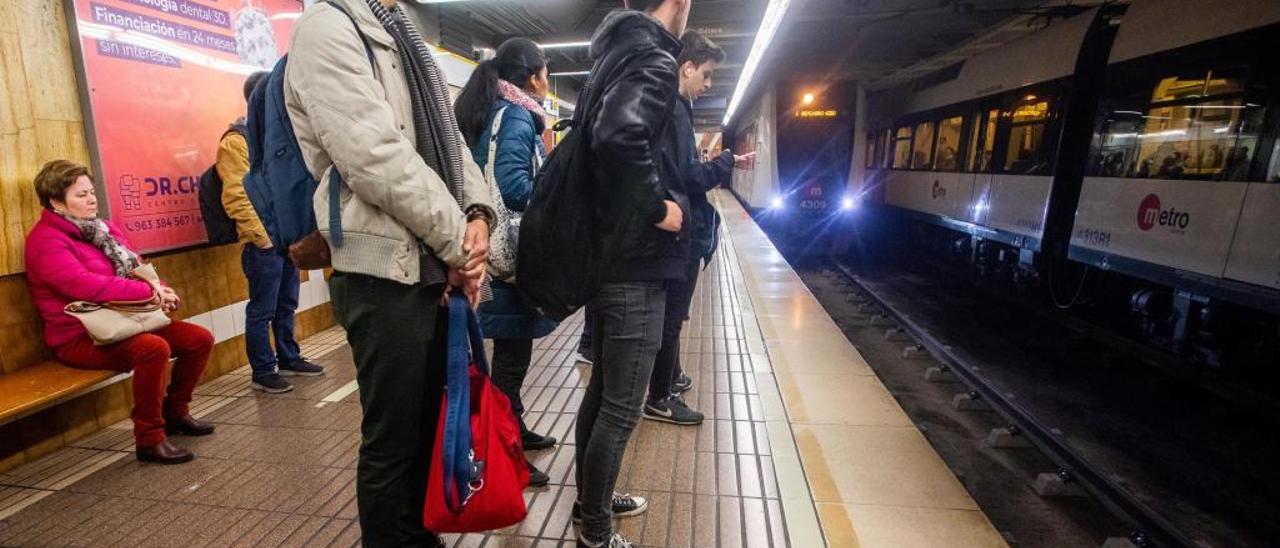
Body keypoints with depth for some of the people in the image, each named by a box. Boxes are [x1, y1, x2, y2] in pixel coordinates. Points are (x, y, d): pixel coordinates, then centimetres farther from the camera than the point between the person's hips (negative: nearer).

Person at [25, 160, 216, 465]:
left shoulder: (103, 228, 13)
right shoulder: (46, 240, -13)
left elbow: (136, 268, 14)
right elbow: (86, 286, -27)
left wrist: (157, 291, -9)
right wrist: (149, 291, -23)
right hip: (80, 339, -8)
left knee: (200, 339, -4)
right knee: (154, 348, -35)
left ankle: (175, 412, 14)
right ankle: (149, 439, -22)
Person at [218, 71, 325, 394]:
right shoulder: (236, 141, -9)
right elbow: (236, 198, -16)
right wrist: (262, 236, -18)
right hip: (263, 242, -8)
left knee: (287, 306, 16)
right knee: (262, 310, 0)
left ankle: (289, 359, 28)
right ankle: (262, 373, 10)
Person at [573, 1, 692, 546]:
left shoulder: (614, 57, 16)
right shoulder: (654, 60, -13)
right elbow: (621, 135, -33)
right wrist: (658, 206, -19)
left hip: (606, 256, 10)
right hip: (635, 264, -10)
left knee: (601, 392, 20)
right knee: (621, 409, 4)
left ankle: (590, 501, 37)